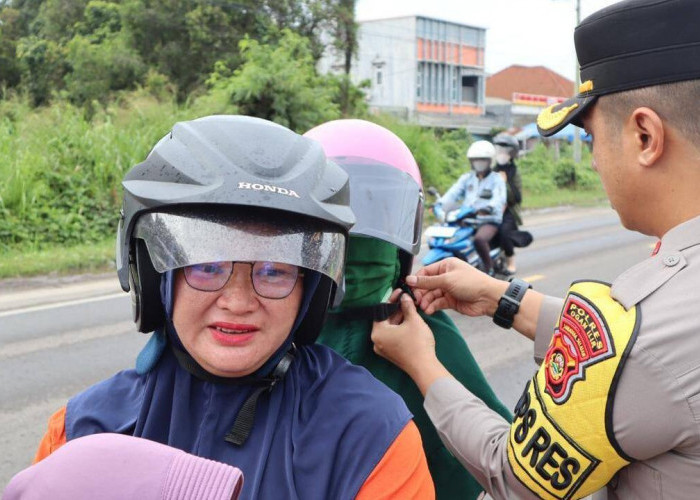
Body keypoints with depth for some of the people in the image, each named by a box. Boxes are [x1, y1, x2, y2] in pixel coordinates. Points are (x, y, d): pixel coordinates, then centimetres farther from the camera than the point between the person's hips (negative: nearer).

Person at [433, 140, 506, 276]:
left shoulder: (496, 179, 3)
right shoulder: (466, 178, 17)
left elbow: (499, 198, -15)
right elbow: (453, 193, 3)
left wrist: (489, 208, -38)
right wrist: (439, 204, -17)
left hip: (489, 221, -5)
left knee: (479, 239, -36)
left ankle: (489, 267, -13)